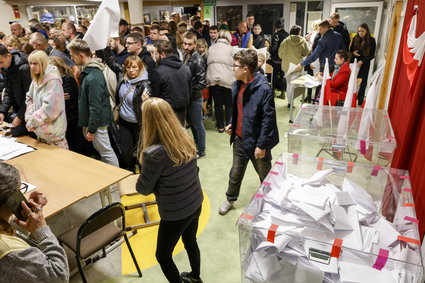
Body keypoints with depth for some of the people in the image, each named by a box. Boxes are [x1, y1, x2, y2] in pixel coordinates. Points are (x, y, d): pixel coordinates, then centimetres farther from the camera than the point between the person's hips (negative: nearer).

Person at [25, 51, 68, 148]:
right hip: (39, 130, 8)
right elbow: (29, 99, 16)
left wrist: (33, 122, -14)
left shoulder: (53, 81, -17)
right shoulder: (36, 80, 9)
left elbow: (50, 107, -22)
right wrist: (29, 117, -1)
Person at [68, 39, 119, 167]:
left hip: (98, 121, -10)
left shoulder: (93, 77, -25)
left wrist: (91, 129, -18)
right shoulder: (87, 71, 7)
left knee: (106, 152, 2)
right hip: (90, 118, 10)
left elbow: (95, 106, -24)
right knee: (100, 150, 20)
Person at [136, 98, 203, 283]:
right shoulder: (185, 139, -7)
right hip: (196, 204, 7)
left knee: (162, 255, 18)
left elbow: (143, 189, -13)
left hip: (175, 214, -7)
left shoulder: (154, 153, -28)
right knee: (191, 242, 30)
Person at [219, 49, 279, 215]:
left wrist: (262, 145, -20)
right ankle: (230, 199, 43)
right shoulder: (236, 85, 0)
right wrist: (231, 124, 5)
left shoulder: (263, 89, -23)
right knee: (235, 173, 22)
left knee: (265, 175, 18)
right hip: (240, 139, 6)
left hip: (257, 141, -6)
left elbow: (268, 119, -21)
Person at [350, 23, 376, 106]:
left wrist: (362, 61, -19)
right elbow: (350, 50, 14)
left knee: (362, 83, 1)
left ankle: (360, 101, 8)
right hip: (354, 63, 2)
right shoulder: (355, 38, 3)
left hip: (365, 65, -2)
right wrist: (353, 53, -10)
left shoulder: (371, 40, -4)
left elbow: (372, 55, -4)